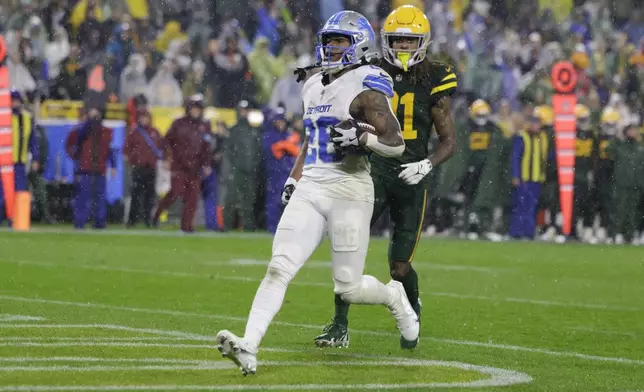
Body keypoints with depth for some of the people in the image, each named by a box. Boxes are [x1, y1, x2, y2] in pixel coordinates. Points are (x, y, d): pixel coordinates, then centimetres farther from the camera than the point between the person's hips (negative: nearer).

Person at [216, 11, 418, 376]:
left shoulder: (365, 88, -7)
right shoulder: (314, 86, 16)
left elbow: (396, 144, -10)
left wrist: (361, 137, -25)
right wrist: (293, 178, 21)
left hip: (348, 191, -6)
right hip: (310, 191, 6)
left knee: (348, 288, -1)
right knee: (279, 269, -10)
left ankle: (395, 296, 32)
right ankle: (249, 348, -19)